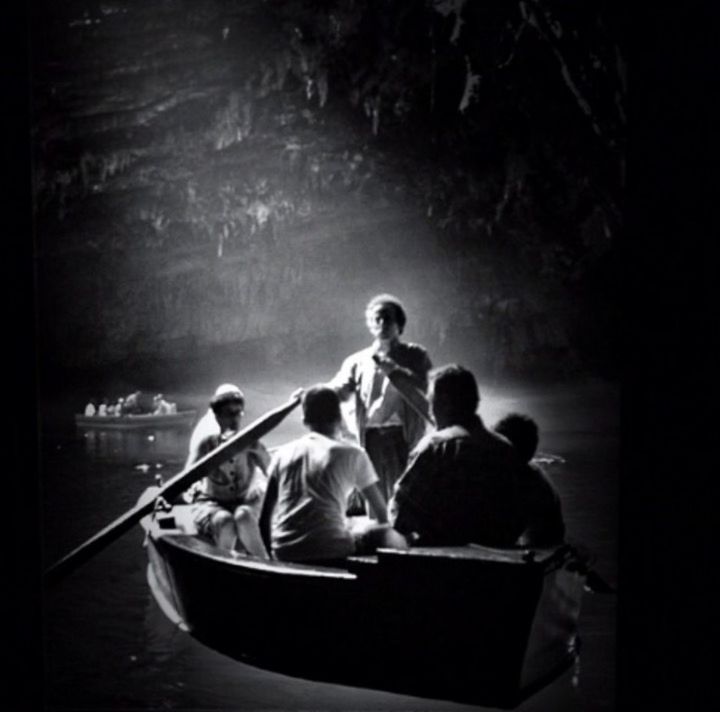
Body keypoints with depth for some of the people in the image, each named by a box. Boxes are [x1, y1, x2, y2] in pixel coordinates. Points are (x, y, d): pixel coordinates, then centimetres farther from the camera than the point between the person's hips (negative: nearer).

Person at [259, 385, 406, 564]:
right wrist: (383, 527, 37)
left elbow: (265, 514, 13)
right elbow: (379, 507, 17)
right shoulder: (351, 453, 5)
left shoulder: (283, 453, 13)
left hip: (284, 555, 4)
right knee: (392, 538, 16)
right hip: (330, 551, -4)